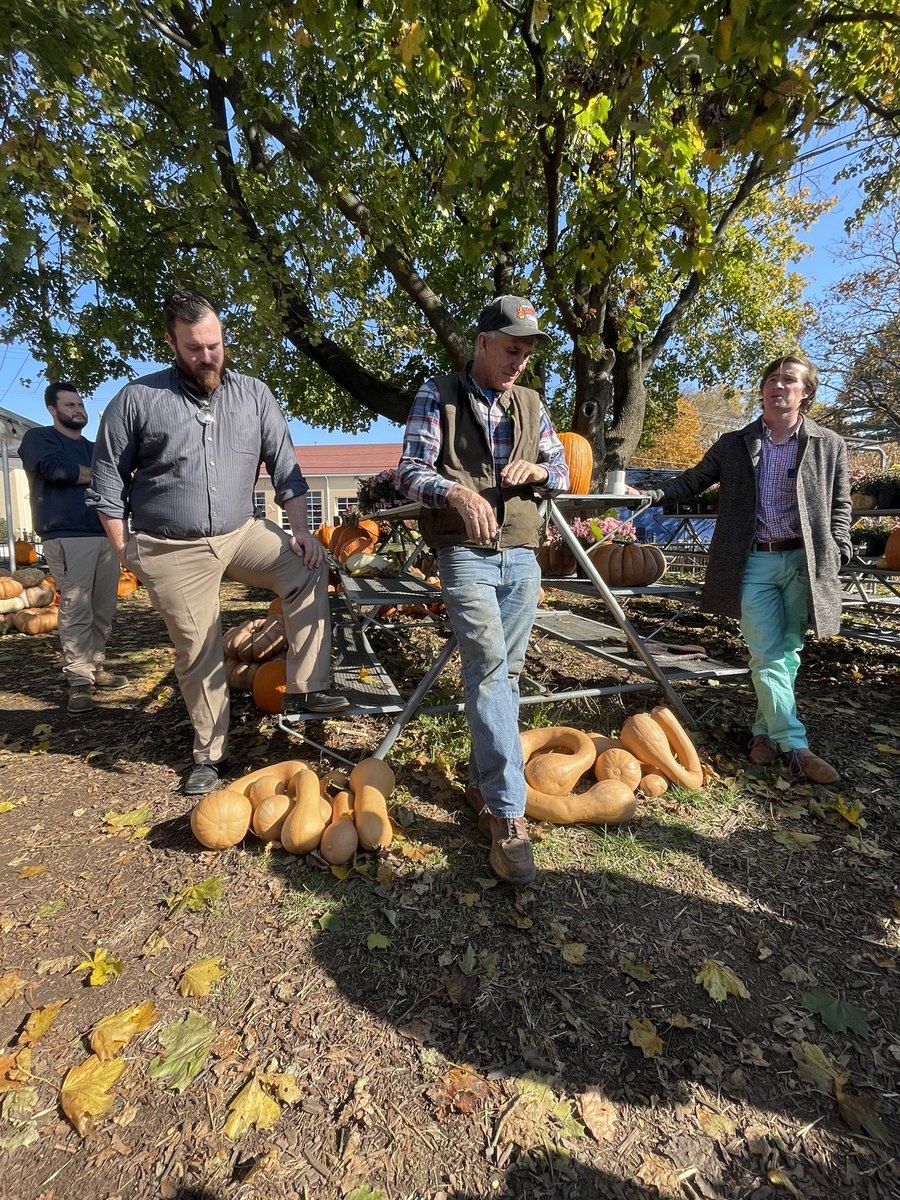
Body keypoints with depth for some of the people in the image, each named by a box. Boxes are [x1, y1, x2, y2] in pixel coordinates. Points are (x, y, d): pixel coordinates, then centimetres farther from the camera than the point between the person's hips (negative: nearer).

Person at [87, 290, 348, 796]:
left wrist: (301, 529, -8)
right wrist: (127, 553, -2)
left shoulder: (254, 395, 4)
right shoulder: (137, 400, -2)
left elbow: (284, 465, 3)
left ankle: (305, 689, -13)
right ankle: (210, 754, 21)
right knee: (198, 654, 4)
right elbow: (108, 484, 2)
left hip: (242, 532, 2)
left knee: (310, 568, -21)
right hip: (173, 551, -2)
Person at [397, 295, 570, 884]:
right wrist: (458, 491, -27)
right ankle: (508, 813, -16)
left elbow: (563, 470, 19)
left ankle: (484, 781, 24)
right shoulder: (437, 396, 1)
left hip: (522, 554, 5)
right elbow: (412, 471, -6)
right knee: (488, 666, -19)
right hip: (466, 553, -5)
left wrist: (535, 470, -6)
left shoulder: (530, 404, 15)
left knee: (505, 672, 8)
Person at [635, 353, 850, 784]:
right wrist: (654, 493, 0)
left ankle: (765, 730, 21)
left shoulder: (829, 446, 7)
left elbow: (839, 506, 11)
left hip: (805, 563, 1)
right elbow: (694, 479, 15)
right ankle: (795, 747, -1)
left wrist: (836, 555, 2)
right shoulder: (735, 445, 7)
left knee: (788, 652, 7)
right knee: (767, 656, -6)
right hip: (754, 561, -1)